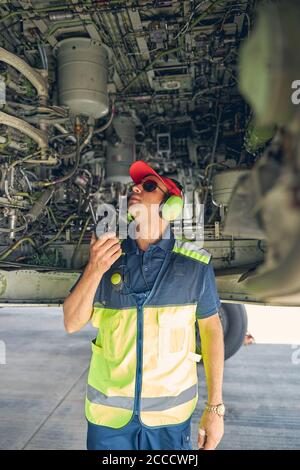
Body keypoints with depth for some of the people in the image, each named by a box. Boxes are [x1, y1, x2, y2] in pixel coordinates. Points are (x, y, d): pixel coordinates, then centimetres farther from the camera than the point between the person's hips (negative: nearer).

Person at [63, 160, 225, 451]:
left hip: (171, 414, -1)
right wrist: (94, 270, -22)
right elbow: (72, 324, -6)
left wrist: (215, 408, -1)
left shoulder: (195, 263, -11)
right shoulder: (107, 255, -5)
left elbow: (211, 329, -2)